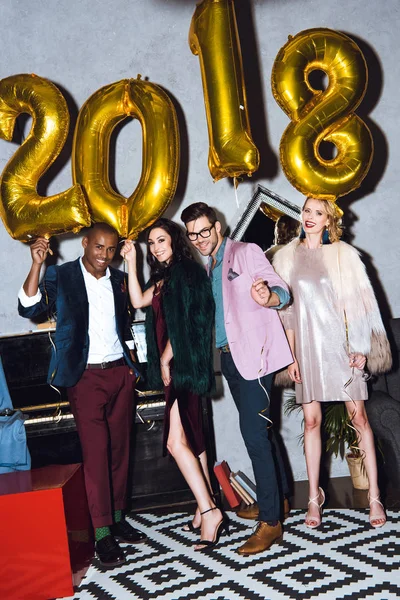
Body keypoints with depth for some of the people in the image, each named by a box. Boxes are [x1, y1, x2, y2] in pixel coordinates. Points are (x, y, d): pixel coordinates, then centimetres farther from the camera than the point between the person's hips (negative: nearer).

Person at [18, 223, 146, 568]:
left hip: (120, 372, 5)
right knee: (95, 453, -5)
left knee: (120, 449, 9)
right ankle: (103, 534, 2)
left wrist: (130, 361, 12)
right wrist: (37, 265, -26)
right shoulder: (60, 277, -4)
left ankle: (118, 519, 22)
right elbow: (30, 308, -18)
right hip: (86, 375, -5)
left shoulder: (119, 280, 11)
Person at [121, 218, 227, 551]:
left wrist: (166, 360, -9)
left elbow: (182, 322, -12)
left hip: (183, 365, -10)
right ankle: (207, 507, 18)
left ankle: (209, 511, -9)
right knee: (193, 439, 11)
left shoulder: (185, 271, -9)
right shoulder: (164, 277, 19)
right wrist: (131, 262, 11)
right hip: (174, 367, 10)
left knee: (177, 442, -14)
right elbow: (139, 301, 10)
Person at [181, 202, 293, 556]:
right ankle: (277, 499, 28)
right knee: (258, 432, 15)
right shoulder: (209, 269, 18)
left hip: (253, 354, -8)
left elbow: (282, 292, -11)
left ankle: (270, 522, -7)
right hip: (229, 356, 8)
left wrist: (267, 297, -35)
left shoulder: (246, 253, -4)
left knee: (254, 434, -13)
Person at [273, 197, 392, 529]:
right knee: (311, 420, 3)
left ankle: (375, 497, 6)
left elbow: (359, 302, 2)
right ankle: (314, 497, 13)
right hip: (307, 346, 2)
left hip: (339, 343, -2)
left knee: (358, 416, -2)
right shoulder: (286, 257, 8)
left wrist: (360, 347, -5)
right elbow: (286, 309, 7)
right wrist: (290, 355, 3)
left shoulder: (344, 254, 3)